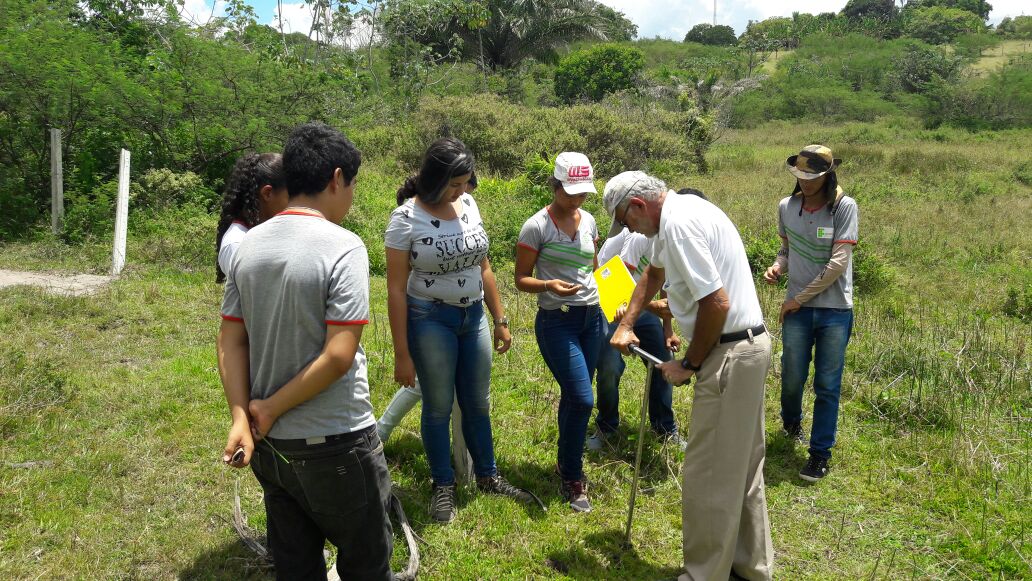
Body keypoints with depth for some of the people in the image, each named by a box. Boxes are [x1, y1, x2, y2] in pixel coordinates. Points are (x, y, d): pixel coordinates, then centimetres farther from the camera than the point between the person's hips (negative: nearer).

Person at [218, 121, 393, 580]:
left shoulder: (248, 245, 2)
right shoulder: (343, 247, -17)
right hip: (335, 445, -6)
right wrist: (270, 410, -12)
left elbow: (231, 341, 0)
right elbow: (339, 355, -22)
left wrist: (241, 419, -6)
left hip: (270, 445, 7)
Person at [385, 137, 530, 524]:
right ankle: (443, 487, 26)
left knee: (478, 403, 16)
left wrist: (500, 320, 11)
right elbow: (396, 289, -14)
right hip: (430, 321, -5)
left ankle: (487, 476, 33)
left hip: (473, 317, 5)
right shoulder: (406, 218, -15)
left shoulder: (469, 205, 1)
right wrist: (402, 354, -14)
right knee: (439, 407, 7)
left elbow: (483, 268, 10)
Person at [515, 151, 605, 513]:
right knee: (581, 400, -10)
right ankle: (572, 480, 9)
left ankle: (567, 464, 32)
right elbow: (521, 280, -6)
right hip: (557, 321, -6)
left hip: (592, 318, 6)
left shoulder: (588, 221, 8)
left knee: (574, 397, 12)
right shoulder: (537, 226, -10)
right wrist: (548, 285, -26)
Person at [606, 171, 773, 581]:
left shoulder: (677, 224, -19)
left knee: (708, 476, -2)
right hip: (749, 347, 11)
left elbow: (716, 303, -24)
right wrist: (626, 323, 27)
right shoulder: (677, 213, 13)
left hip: (730, 355, -11)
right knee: (741, 467, 19)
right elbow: (655, 272, 32)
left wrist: (689, 365, -12)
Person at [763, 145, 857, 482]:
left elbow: (838, 263, -14)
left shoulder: (845, 207, -11)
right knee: (792, 378, 11)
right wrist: (777, 267, -9)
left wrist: (799, 297, -11)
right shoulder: (786, 207, 0)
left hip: (835, 311, -3)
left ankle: (820, 453, 18)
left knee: (827, 385, 4)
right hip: (798, 309, 3)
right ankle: (791, 423, 43)